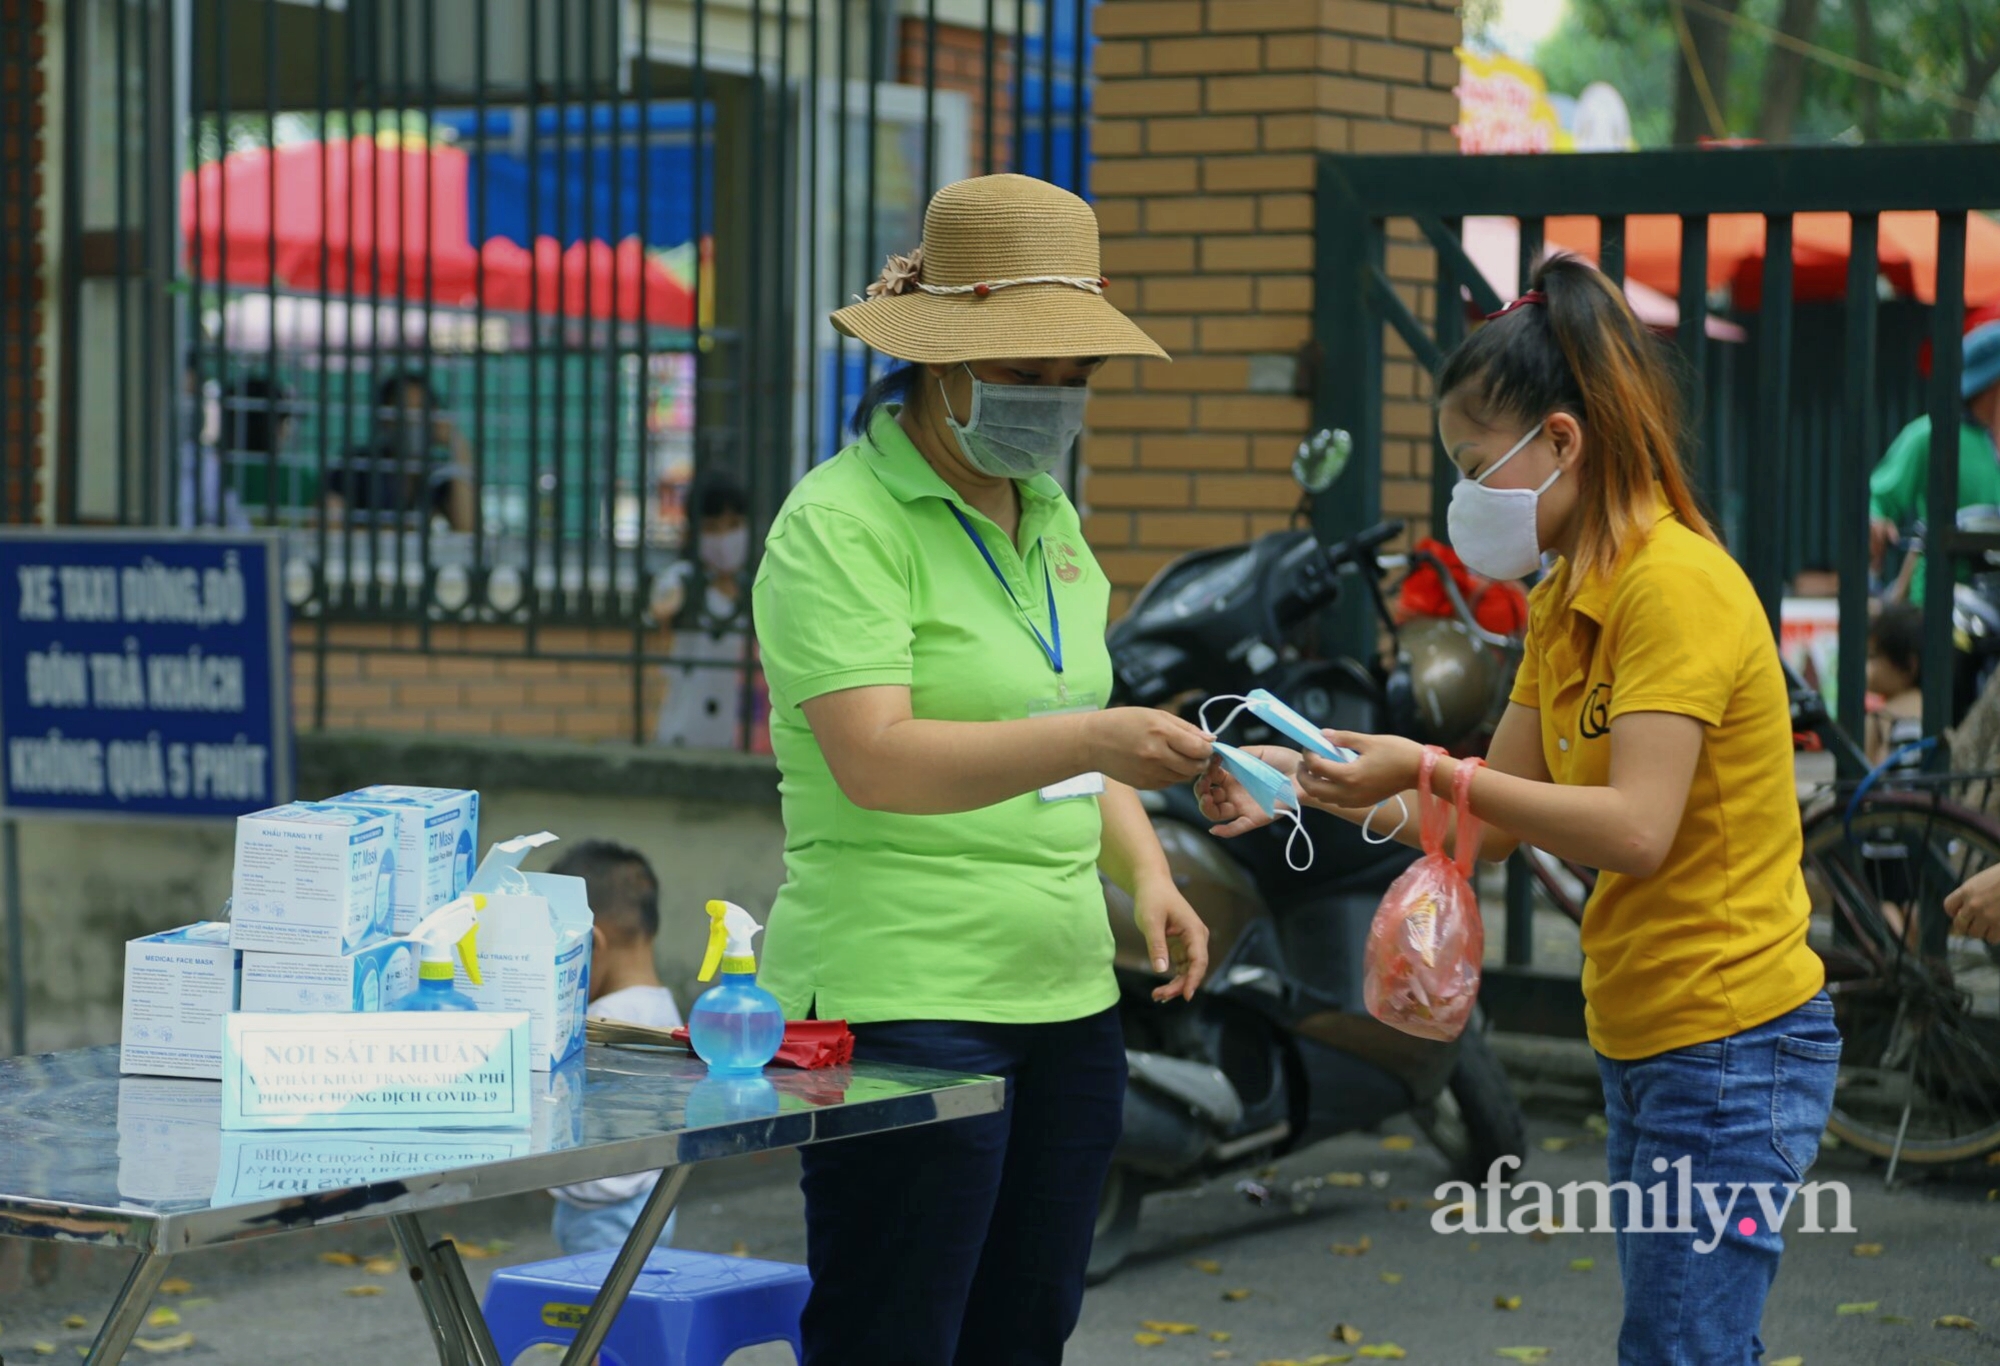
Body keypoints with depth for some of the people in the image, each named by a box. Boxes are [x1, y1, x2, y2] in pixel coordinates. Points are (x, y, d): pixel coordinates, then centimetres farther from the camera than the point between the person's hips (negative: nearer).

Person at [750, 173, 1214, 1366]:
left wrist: (1147, 874, 8)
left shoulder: (1048, 515, 15)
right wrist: (1092, 742, -34)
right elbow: (874, 761, -23)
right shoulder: (841, 524, -10)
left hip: (1065, 1000, 8)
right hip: (901, 1008, -8)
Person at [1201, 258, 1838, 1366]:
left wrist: (1430, 770, -26)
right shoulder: (1568, 600, 13)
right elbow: (1498, 821, 13)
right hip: (1642, 1044, 10)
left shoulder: (1674, 585, -17)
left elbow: (1636, 830, -26)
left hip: (1731, 1045, -10)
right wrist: (1308, 784, 3)